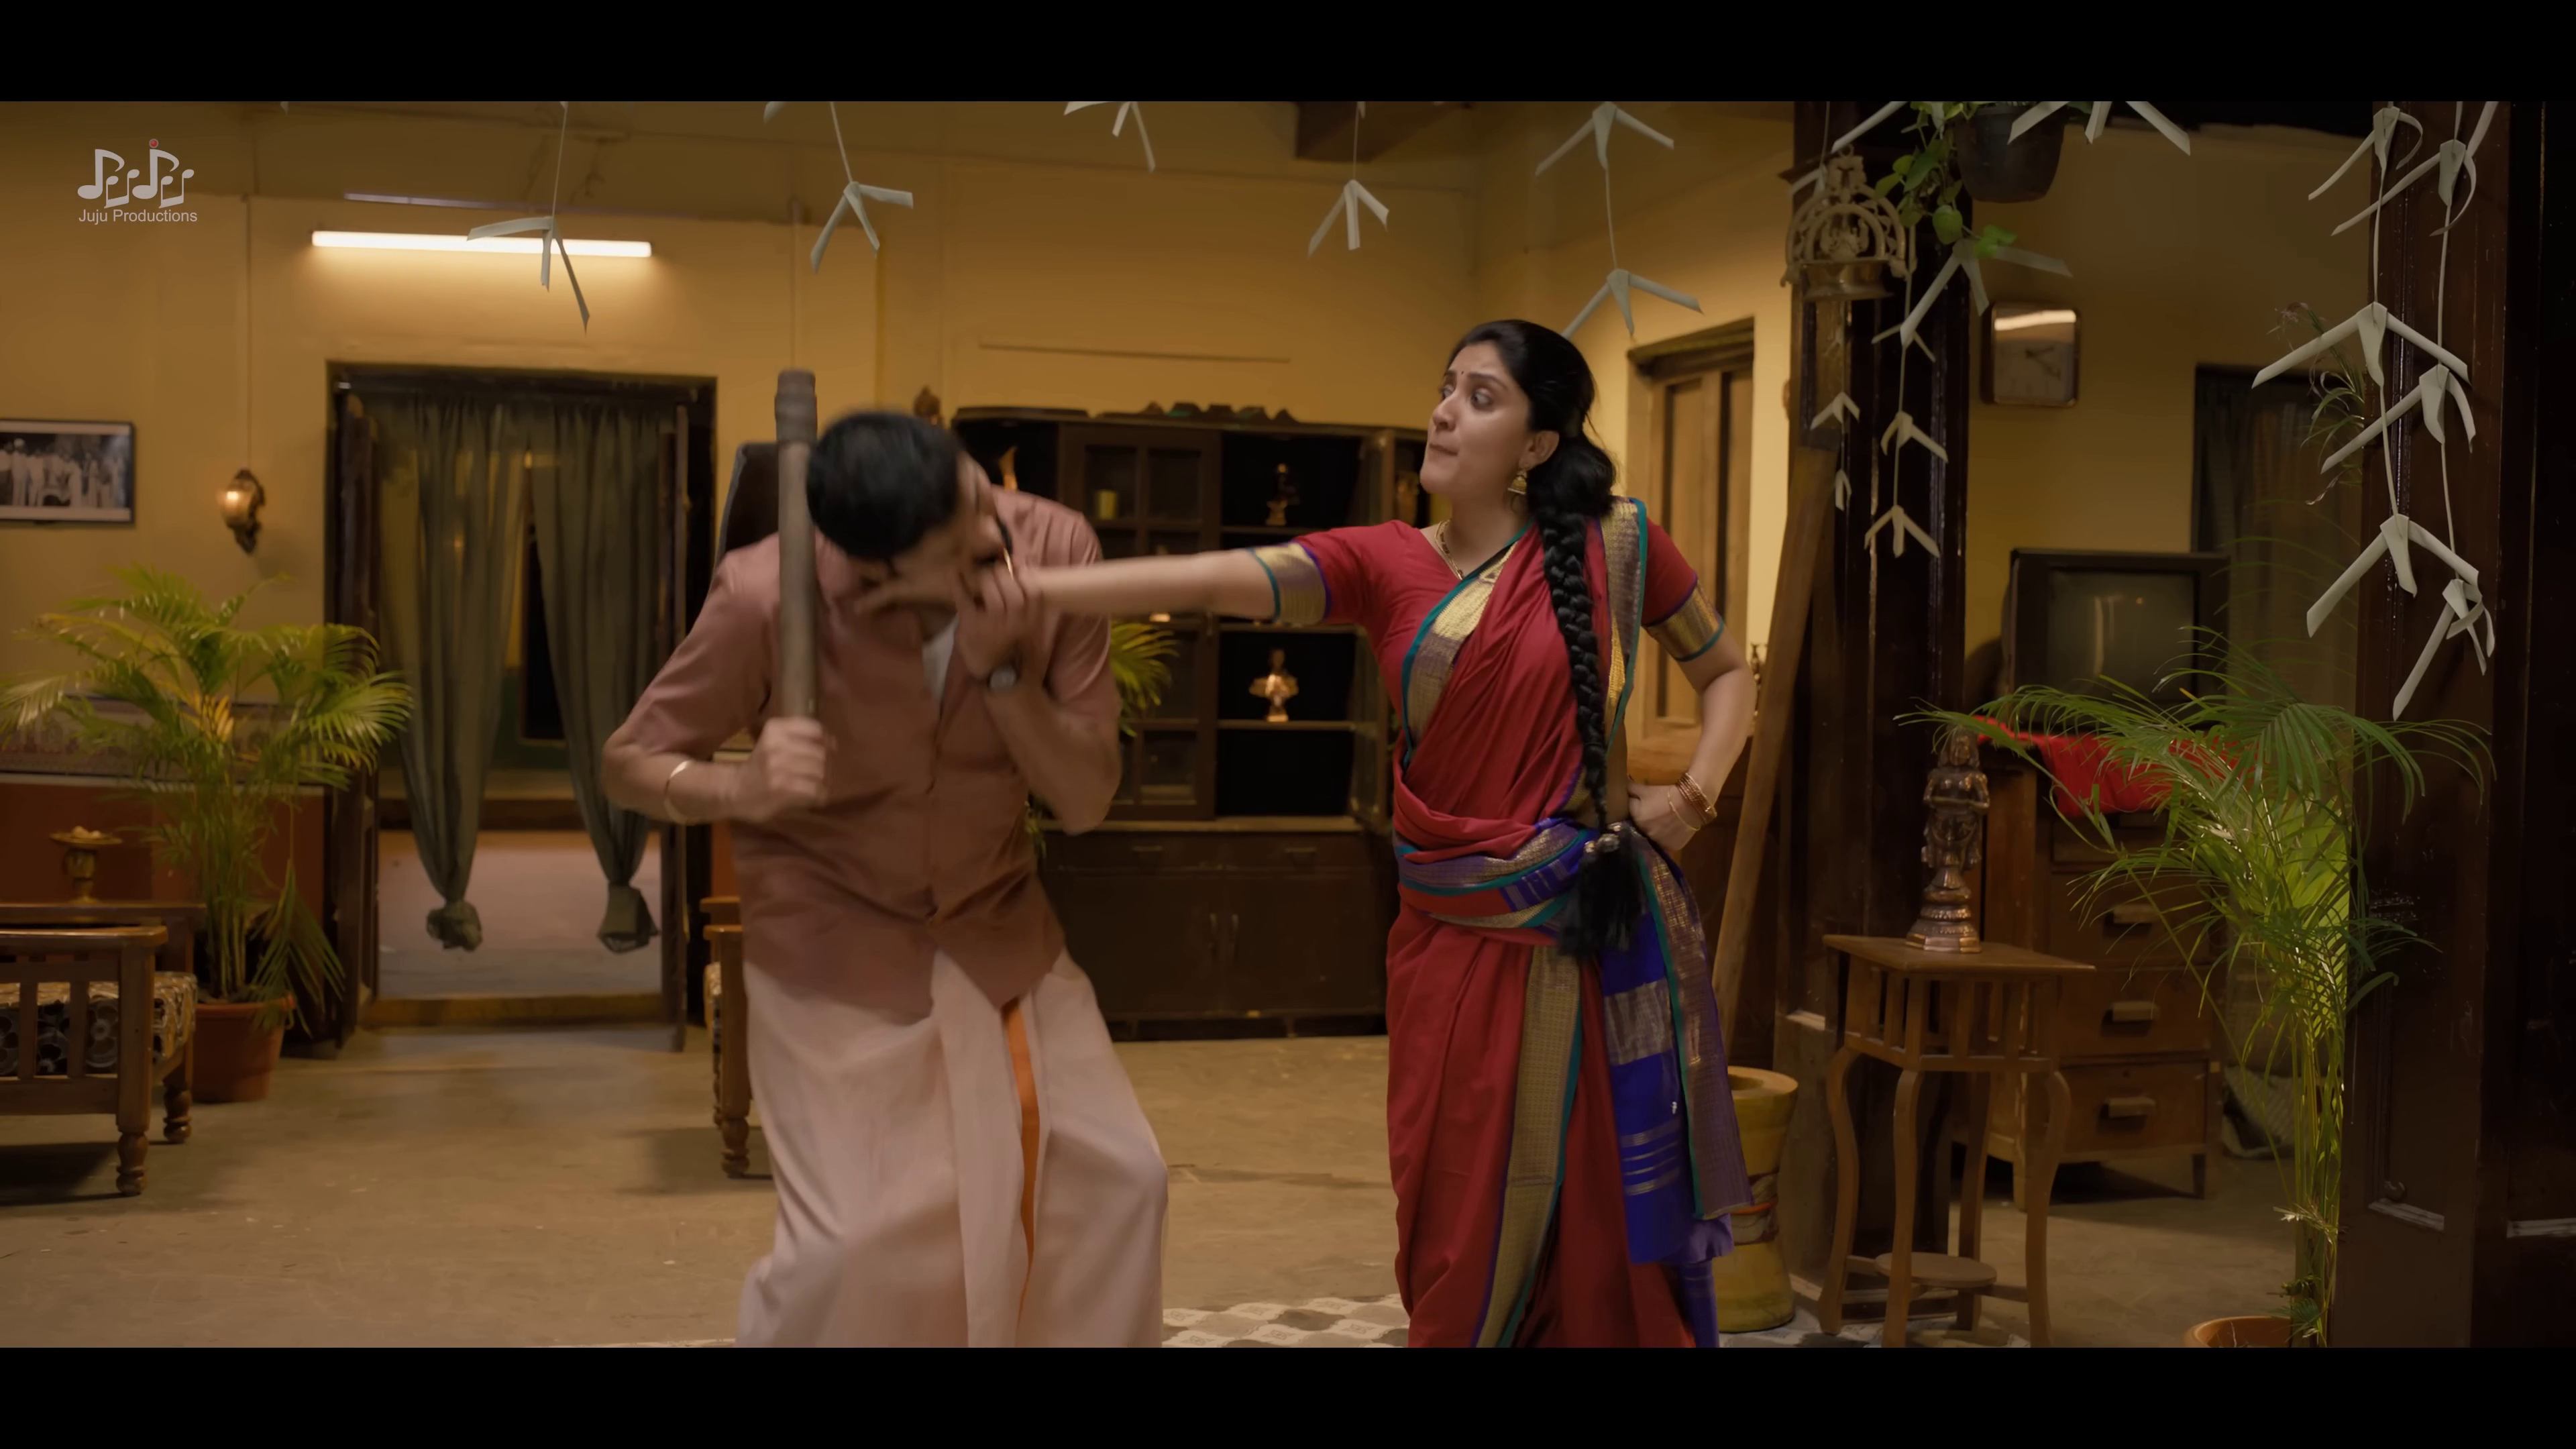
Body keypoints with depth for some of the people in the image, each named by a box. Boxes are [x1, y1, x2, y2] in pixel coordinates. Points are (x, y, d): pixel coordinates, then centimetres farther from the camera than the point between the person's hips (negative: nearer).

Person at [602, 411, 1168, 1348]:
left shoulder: (1055, 548, -19)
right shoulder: (766, 599, -26)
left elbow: (1085, 799, -14)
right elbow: (628, 764, -12)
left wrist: (1001, 668, -30)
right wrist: (744, 789, -33)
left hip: (1001, 930, 4)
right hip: (836, 952, -4)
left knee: (1116, 1180, 5)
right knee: (850, 1241, -8)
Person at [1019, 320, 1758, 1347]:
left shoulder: (1615, 545, 0)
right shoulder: (1383, 566, 1)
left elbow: (1726, 672, 15)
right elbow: (1216, 581, -12)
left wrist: (1692, 798, -1)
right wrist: (1019, 587, -23)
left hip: (1601, 930, -1)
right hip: (1454, 943, 1)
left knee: (1606, 1226, 5)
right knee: (1467, 1233, 8)